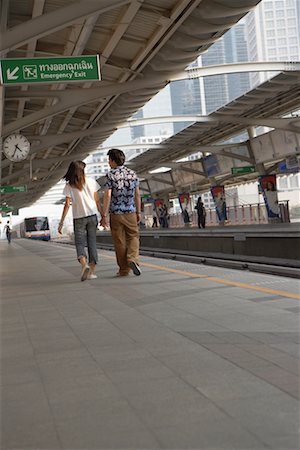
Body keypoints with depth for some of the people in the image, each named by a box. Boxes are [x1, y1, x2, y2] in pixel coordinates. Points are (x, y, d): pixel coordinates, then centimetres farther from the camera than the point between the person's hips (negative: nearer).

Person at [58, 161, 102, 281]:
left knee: (80, 243, 4)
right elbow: (97, 201, 3)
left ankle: (84, 264, -23)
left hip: (78, 218, -1)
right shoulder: (91, 182, 2)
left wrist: (61, 222, -4)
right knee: (92, 242, 7)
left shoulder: (69, 186, -3)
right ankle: (92, 271, 6)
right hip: (92, 216, 2)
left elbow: (67, 205, -7)